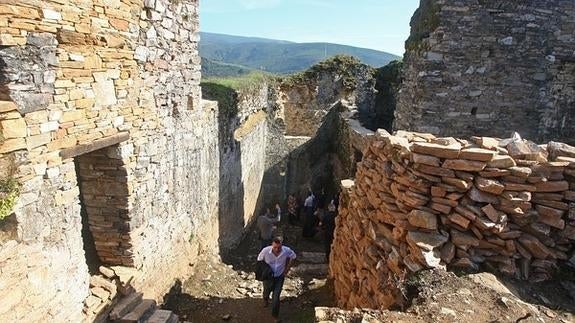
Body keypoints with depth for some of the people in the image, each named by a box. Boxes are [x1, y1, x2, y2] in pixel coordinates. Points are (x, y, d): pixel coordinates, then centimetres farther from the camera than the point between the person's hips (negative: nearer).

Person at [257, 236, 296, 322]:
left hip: (280, 277, 0)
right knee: (266, 292, 25)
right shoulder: (265, 250, -30)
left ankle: (275, 314, 29)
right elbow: (259, 260, -9)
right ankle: (266, 299, 63)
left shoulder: (287, 250, -27)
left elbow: (293, 257, -3)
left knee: (276, 297, 1)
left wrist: (287, 269, -3)